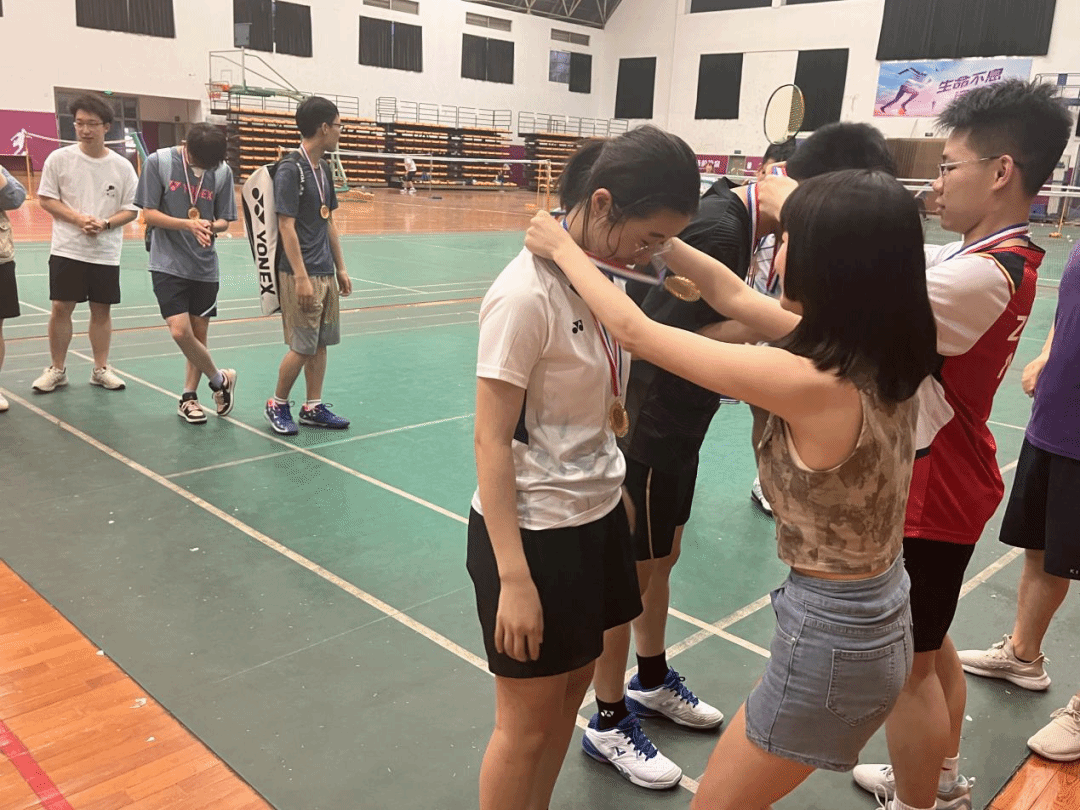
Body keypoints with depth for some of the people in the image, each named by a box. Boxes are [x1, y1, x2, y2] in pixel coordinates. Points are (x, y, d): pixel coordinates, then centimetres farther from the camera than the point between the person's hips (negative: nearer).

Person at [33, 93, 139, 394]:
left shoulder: (122, 166, 0)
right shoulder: (59, 159, -2)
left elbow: (131, 209, 2)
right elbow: (46, 199, -1)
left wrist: (105, 224, -15)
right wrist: (78, 219, -16)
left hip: (106, 253, 1)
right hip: (67, 249, -1)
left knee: (102, 310, 7)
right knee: (61, 308, 0)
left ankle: (101, 369, 21)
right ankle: (57, 369, 15)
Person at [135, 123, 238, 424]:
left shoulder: (223, 172, -2)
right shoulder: (158, 162, -8)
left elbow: (224, 220, 5)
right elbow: (149, 214, -7)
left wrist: (210, 226, -19)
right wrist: (188, 224, -22)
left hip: (205, 267, 3)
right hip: (168, 264, -3)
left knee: (199, 334, 7)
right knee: (180, 331, -14)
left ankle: (188, 397, 24)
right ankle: (220, 379, 11)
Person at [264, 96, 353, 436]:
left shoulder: (324, 168, 12)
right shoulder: (290, 170, -13)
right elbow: (287, 228, -16)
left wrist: (340, 268, 16)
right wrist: (302, 278, -20)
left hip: (326, 273, 8)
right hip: (302, 274, -8)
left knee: (321, 343, 11)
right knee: (302, 347, -3)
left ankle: (313, 407, 21)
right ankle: (278, 404, 16)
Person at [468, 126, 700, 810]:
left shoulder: (601, 273, 2)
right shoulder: (527, 295, -22)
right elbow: (491, 443, -20)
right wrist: (513, 580, -20)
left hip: (599, 516, 8)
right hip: (533, 534, -7)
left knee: (572, 692, 19)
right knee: (529, 724, 8)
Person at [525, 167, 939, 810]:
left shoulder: (810, 384, -30)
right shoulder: (881, 357, -5)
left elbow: (638, 333, -22)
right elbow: (736, 296, 5)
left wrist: (563, 247, -8)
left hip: (831, 638, -8)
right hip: (882, 620, 8)